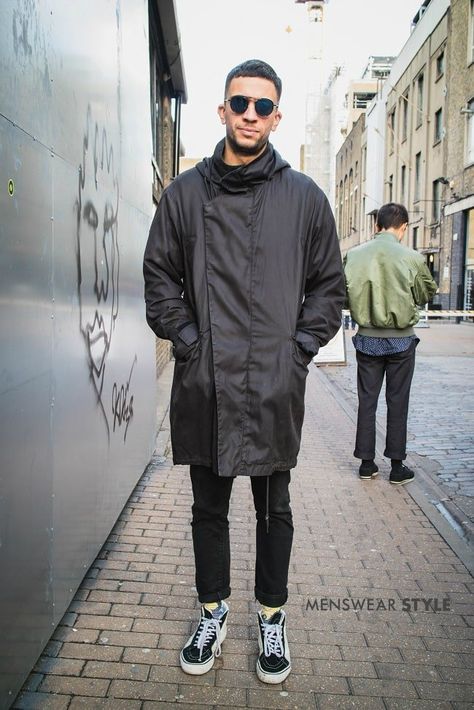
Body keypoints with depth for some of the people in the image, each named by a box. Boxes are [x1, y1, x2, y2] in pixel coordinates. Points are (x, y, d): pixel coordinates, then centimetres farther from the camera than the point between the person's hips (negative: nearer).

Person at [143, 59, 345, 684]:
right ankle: (213, 612, 34)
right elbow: (160, 276, 8)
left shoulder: (305, 196, 4)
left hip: (276, 387, 0)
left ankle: (272, 618, 32)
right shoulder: (185, 192, 6)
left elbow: (329, 285, 7)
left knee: (274, 509, 13)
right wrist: (186, 339, -4)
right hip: (204, 384, 1)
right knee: (209, 506, 14)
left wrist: (300, 347, -3)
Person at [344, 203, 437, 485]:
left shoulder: (354, 255, -7)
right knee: (397, 402, 8)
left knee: (367, 401, 11)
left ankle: (367, 462, 18)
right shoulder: (412, 258, -12)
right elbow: (428, 293, 3)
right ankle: (397, 466, 15)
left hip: (367, 339, 2)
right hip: (401, 339, -2)